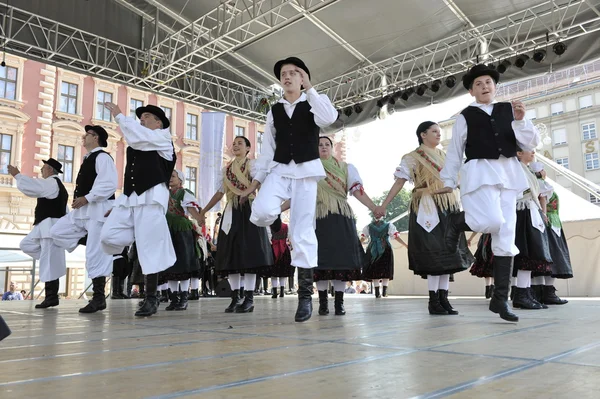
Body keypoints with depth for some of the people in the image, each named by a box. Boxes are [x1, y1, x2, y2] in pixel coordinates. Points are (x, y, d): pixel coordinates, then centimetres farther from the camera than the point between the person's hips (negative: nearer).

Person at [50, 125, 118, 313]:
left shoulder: (102, 157, -9)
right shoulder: (88, 158, 22)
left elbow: (109, 184, -21)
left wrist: (87, 198, -21)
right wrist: (80, 200, 11)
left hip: (99, 209, -10)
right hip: (83, 209, 10)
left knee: (96, 254, -8)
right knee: (57, 232, 9)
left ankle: (98, 298, -2)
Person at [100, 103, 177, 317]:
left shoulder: (162, 138, 3)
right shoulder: (136, 143, 22)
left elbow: (136, 135, -13)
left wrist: (119, 115, 1)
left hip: (151, 197, -7)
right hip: (129, 197, 7)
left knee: (150, 247, -7)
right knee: (108, 236, -10)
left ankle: (151, 298, 2)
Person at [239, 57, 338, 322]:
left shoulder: (313, 104, 6)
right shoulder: (274, 110, 16)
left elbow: (330, 118, -18)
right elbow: (268, 148, 14)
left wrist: (310, 88, -14)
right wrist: (257, 179, 9)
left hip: (306, 171, -2)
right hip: (279, 170, 3)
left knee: (303, 230, -8)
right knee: (261, 213, -28)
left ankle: (305, 294, 2)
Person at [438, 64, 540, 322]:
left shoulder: (508, 109, 13)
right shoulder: (465, 116, 6)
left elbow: (531, 144, 8)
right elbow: (454, 151, 8)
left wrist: (521, 120, -7)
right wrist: (448, 181, 6)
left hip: (508, 173, 4)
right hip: (480, 172, -3)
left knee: (506, 236, 0)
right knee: (492, 222, -28)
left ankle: (500, 299, 6)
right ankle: (458, 222, 7)